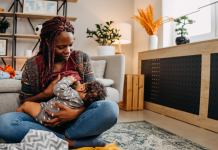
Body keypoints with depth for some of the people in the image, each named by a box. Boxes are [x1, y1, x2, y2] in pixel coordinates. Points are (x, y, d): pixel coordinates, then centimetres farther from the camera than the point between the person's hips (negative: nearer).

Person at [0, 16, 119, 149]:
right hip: (45, 121, 1)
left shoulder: (82, 58, 4)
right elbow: (24, 102, 8)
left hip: (75, 122, 0)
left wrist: (76, 112, -21)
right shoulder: (32, 65, 3)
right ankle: (70, 142, -26)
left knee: (111, 108, -29)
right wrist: (46, 94, -13)